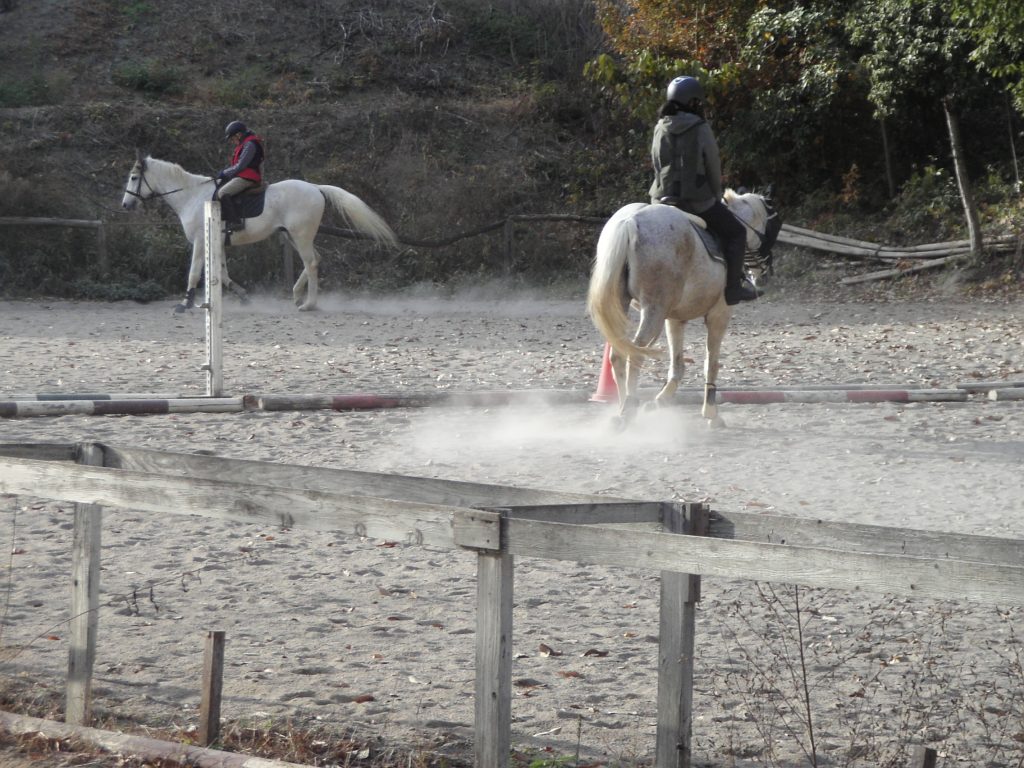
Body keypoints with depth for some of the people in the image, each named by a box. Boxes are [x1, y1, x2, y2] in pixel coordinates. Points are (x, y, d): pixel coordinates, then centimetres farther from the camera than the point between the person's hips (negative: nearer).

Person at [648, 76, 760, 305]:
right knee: (735, 233, 10)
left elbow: (658, 165, 11)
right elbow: (714, 167, -5)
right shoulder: (701, 130, -12)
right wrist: (716, 196, 10)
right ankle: (732, 288, 5)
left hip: (663, 199, 5)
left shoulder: (660, 129, 4)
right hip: (698, 202, -5)